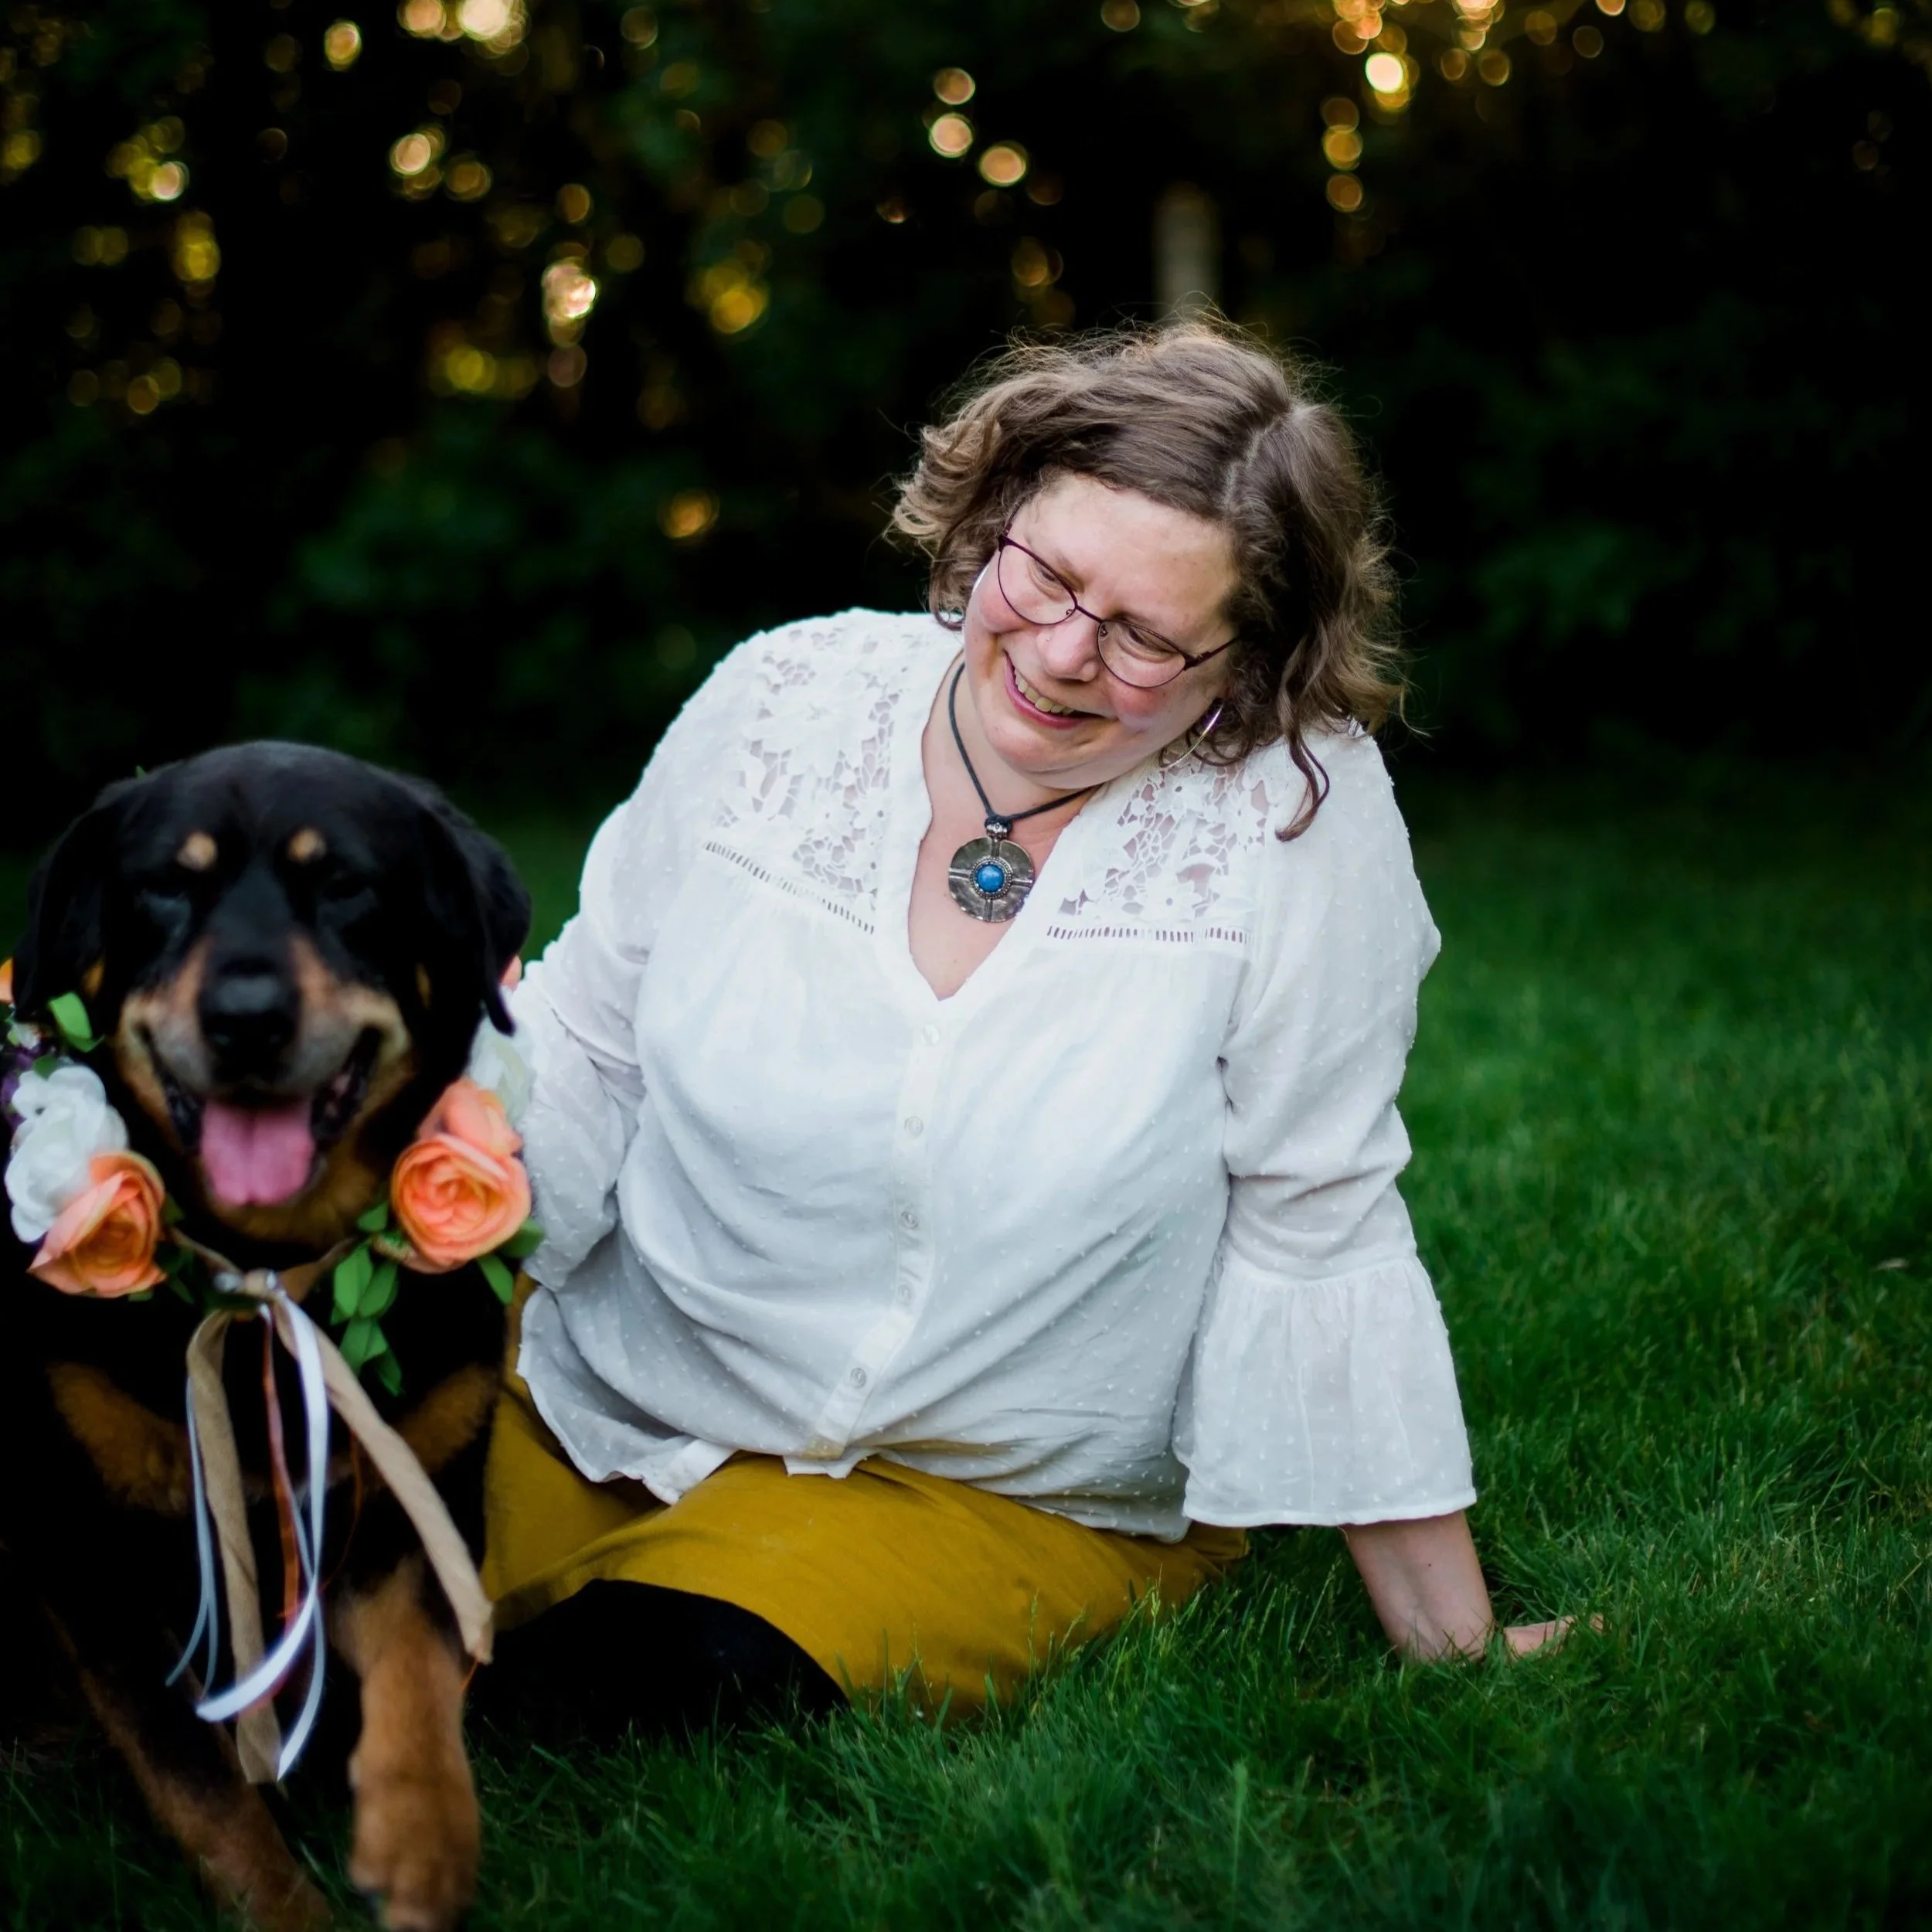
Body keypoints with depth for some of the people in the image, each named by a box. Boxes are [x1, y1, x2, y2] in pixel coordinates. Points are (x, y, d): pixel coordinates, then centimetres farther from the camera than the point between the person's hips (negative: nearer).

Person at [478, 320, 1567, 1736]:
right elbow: (583, 1048, 3)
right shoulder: (786, 702, -8)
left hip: (1007, 1500, -2)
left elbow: (1314, 1235, -11)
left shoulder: (1300, 814, -17)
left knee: (701, 1665, -27)